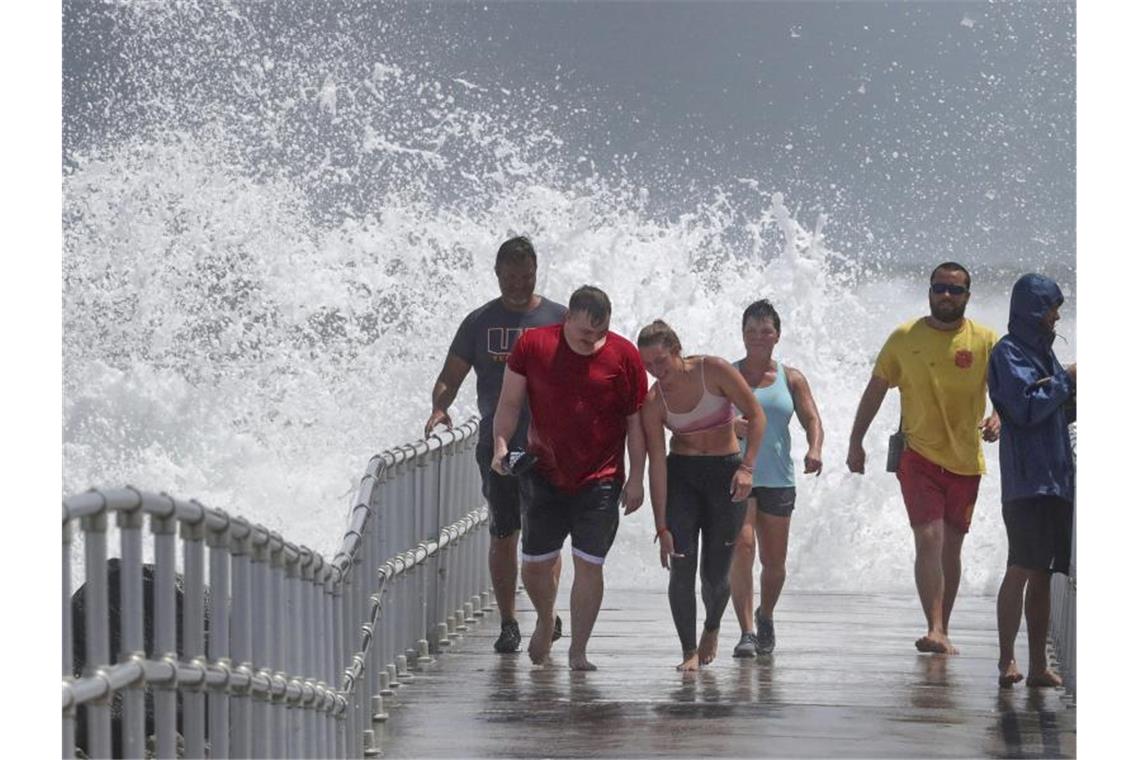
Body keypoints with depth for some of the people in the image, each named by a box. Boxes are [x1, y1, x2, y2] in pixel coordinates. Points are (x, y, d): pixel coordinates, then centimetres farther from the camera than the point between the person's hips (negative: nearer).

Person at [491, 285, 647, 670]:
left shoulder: (624, 356, -4)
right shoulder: (532, 346, -3)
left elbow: (636, 422, 2)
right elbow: (510, 403, 3)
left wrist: (636, 479, -1)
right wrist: (501, 445, -13)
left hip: (600, 480, -1)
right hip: (544, 476, 1)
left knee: (588, 565, -6)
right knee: (535, 564, 7)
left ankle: (578, 651, 4)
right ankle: (546, 621, 38)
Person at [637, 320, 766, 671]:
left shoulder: (714, 371, -13)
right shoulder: (654, 401, -7)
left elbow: (756, 416, -7)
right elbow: (656, 464, -9)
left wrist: (747, 466, -19)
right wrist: (661, 526, -12)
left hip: (725, 472, -1)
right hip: (680, 475, 1)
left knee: (715, 573, 3)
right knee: (681, 567, -13)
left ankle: (712, 629, 34)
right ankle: (689, 652, -3)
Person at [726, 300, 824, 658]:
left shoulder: (791, 379, 9)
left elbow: (811, 419, 1)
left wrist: (814, 450, -20)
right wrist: (728, 425, -26)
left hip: (777, 479, 2)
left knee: (774, 560, 7)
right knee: (742, 546, -19)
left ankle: (765, 617, 35)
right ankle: (746, 631, -19)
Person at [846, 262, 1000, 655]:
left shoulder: (986, 341, 0)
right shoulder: (905, 338, 1)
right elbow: (876, 389, 8)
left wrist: (999, 419, -25)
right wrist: (855, 441, 6)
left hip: (966, 460, 2)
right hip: (919, 456, -2)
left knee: (951, 547, 10)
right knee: (928, 539, -16)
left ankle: (942, 633, 21)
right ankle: (935, 631, -22)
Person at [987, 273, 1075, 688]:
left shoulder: (1042, 351, 21)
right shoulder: (1008, 352, -5)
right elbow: (1026, 408, -16)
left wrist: (1073, 389, 7)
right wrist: (1067, 380, -7)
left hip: (1056, 479, 8)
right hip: (1027, 479, -8)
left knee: (1042, 574, 7)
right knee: (1022, 569, -12)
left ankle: (1038, 666, 8)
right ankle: (1007, 662, -12)